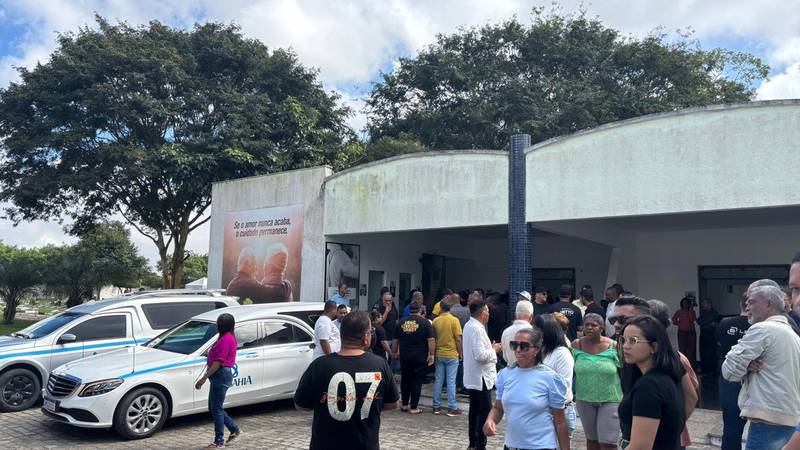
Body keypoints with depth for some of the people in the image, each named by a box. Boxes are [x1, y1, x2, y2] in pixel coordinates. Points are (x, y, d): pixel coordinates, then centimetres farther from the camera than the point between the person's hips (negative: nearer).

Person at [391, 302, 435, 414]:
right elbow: (431, 340, -12)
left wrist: (394, 353, 25)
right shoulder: (425, 322, -6)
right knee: (417, 381, 4)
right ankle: (414, 407, 7)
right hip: (420, 358, -3)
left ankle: (404, 404, 24)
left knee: (405, 380, 16)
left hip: (404, 357, 4)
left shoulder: (401, 322, 6)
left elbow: (396, 340, 13)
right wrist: (431, 355, -7)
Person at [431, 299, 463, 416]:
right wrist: (460, 353, 1)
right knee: (451, 381, 1)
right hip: (452, 355, -3)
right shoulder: (454, 320, -11)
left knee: (438, 380, 11)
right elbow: (458, 339, -11)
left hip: (439, 355, 3)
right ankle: (452, 408, 5)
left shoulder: (435, 321, -1)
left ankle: (436, 406, 17)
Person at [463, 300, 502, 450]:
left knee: (475, 410, 16)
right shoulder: (477, 329, -22)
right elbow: (480, 355, -27)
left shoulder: (469, 325, 10)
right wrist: (494, 350, -12)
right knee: (485, 412, -4)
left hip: (473, 377, 10)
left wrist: (490, 348, 11)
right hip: (481, 377, -10)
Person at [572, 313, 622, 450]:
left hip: (610, 400, -3)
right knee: (591, 439, 17)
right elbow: (572, 372, 8)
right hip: (584, 400, 3)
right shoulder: (576, 345, -4)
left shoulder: (613, 346, -11)